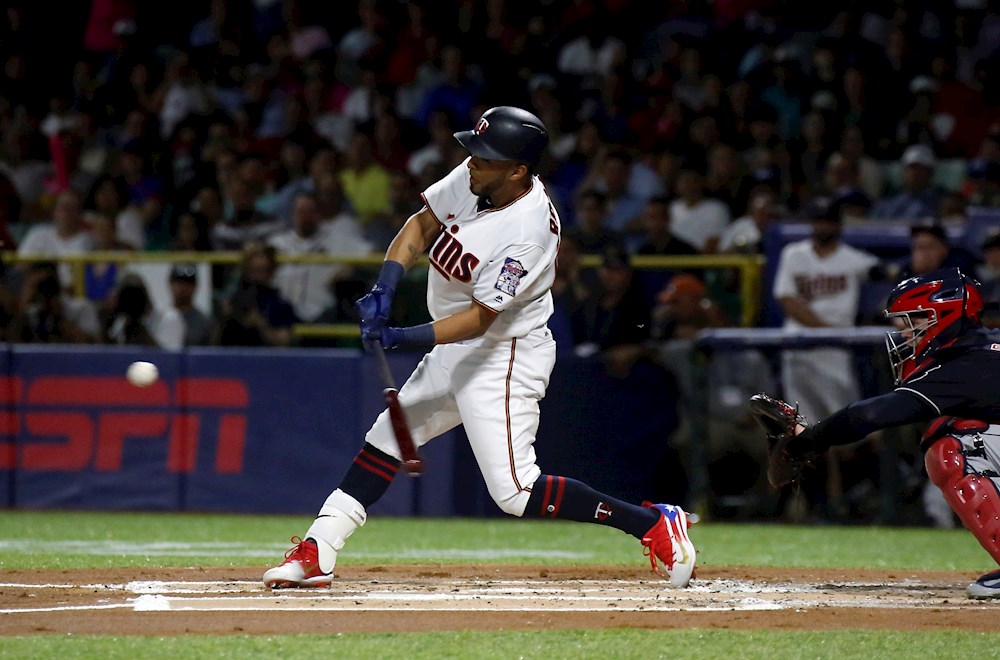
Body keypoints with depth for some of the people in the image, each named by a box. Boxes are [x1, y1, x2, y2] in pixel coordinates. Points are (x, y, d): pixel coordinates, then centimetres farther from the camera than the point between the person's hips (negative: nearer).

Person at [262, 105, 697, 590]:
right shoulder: (470, 178, -7)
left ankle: (654, 524, -7)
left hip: (507, 356, -9)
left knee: (515, 491, -12)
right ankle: (315, 554, 18)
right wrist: (387, 285, -11)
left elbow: (479, 317, -28)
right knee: (385, 439, 12)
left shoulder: (527, 231, -30)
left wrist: (403, 337, -34)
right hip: (455, 351, 9)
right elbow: (422, 224, 5)